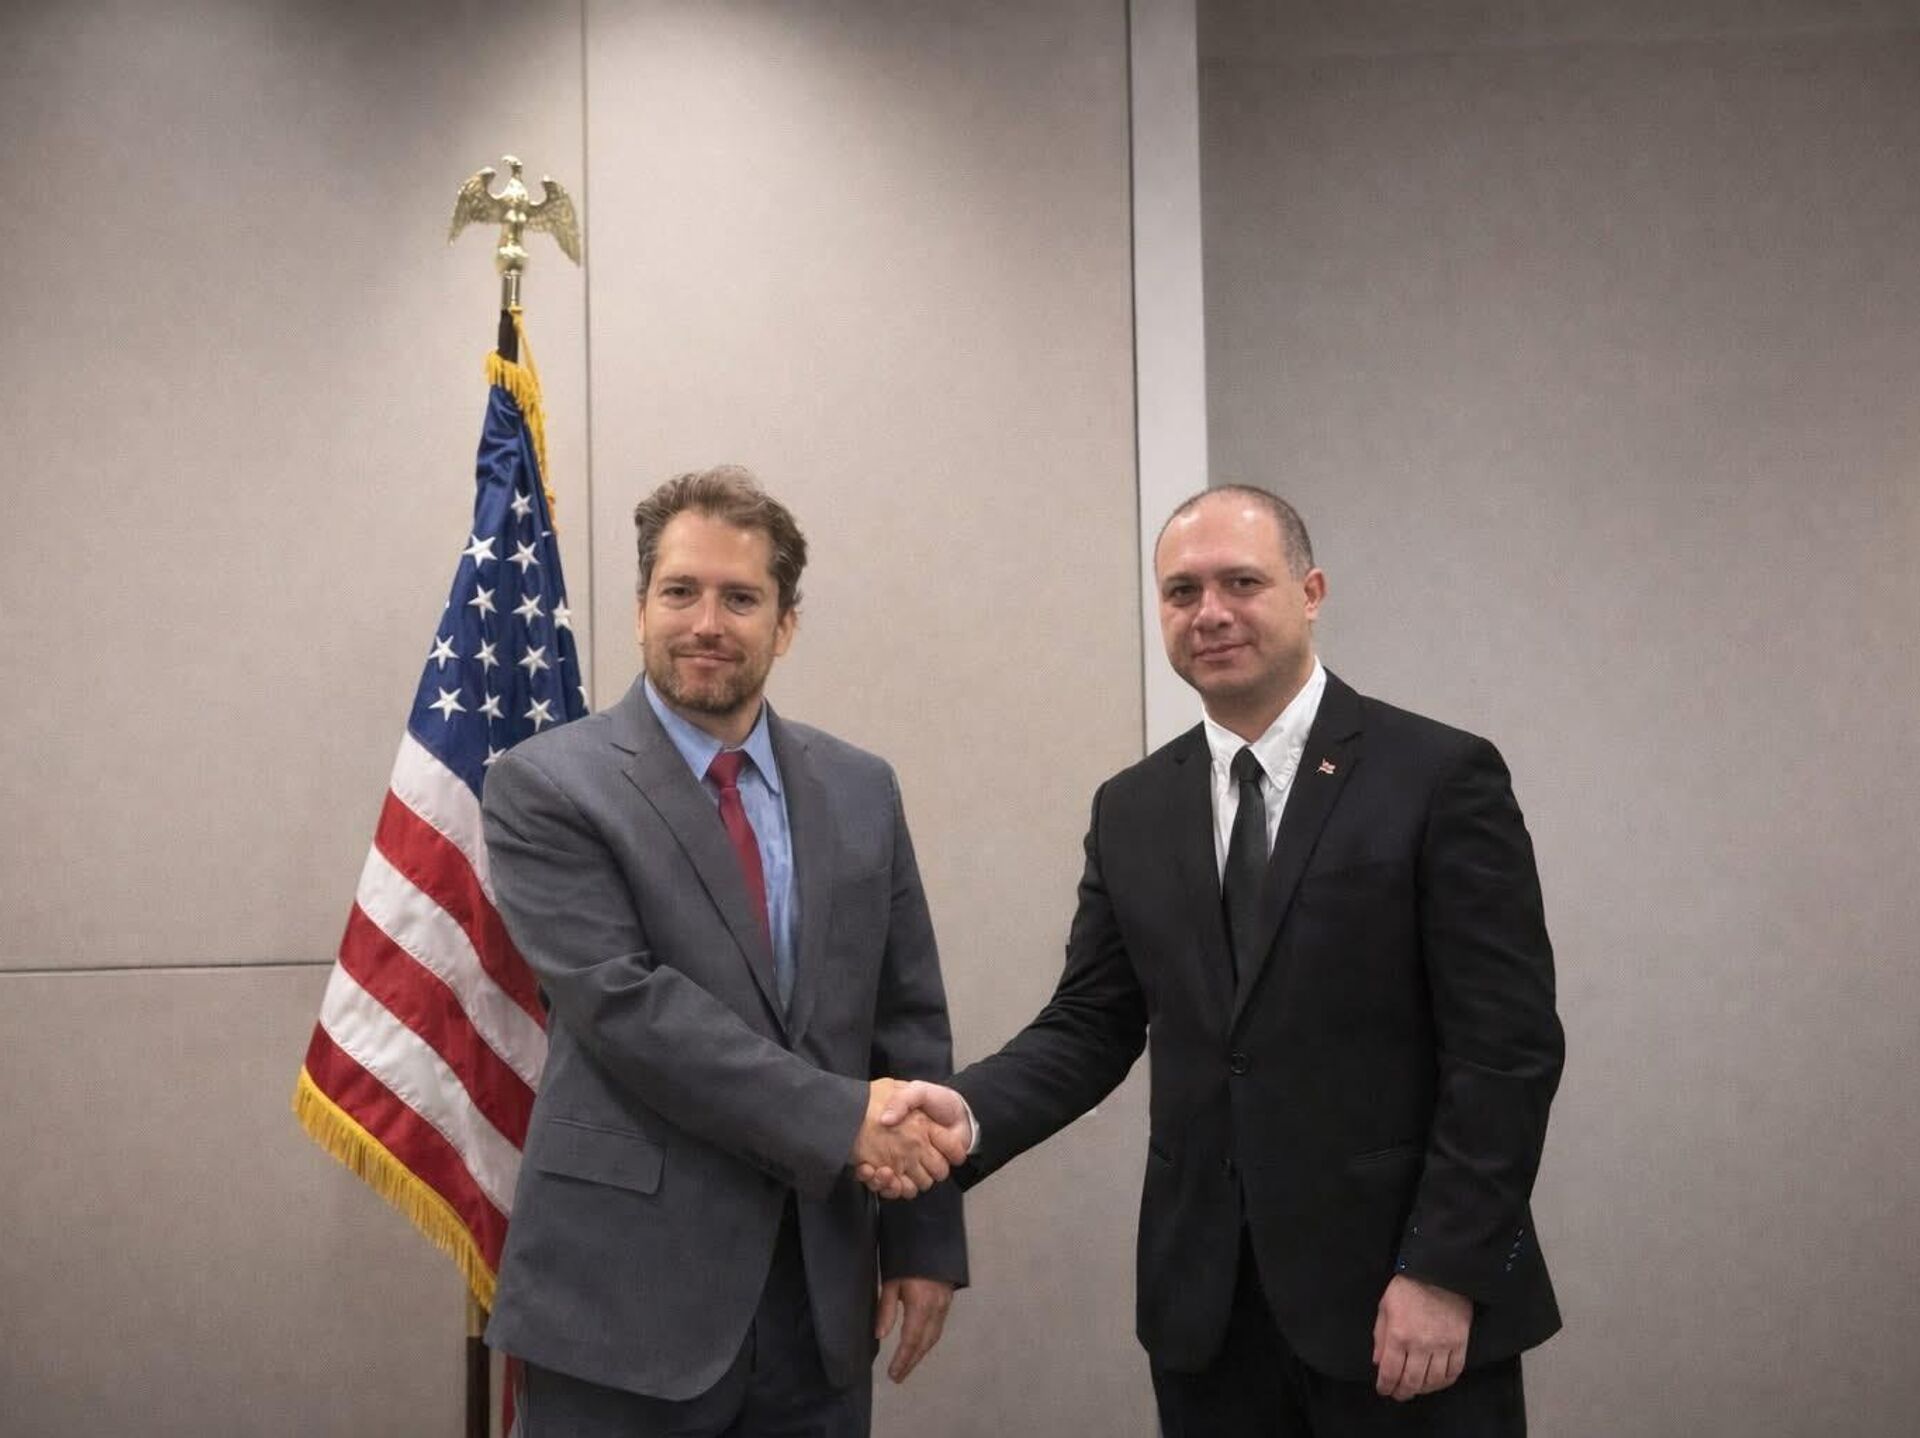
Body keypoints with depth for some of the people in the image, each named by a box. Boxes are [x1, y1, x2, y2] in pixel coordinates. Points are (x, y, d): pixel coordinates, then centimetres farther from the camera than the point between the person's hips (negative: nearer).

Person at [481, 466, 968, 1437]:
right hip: (626, 1297, -4)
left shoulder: (859, 791, 8)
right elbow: (623, 1001, -16)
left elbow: (910, 1023, 9)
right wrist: (839, 1115, -20)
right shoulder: (547, 786, -6)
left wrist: (925, 1239, 5)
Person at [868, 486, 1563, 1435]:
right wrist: (972, 1113, -12)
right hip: (1206, 1302, 4)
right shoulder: (1132, 810, 8)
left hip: (1400, 1292, -4)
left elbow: (1507, 1044, -10)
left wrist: (1444, 1271, -14)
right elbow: (1092, 1024, 6)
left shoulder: (1441, 777, -7)